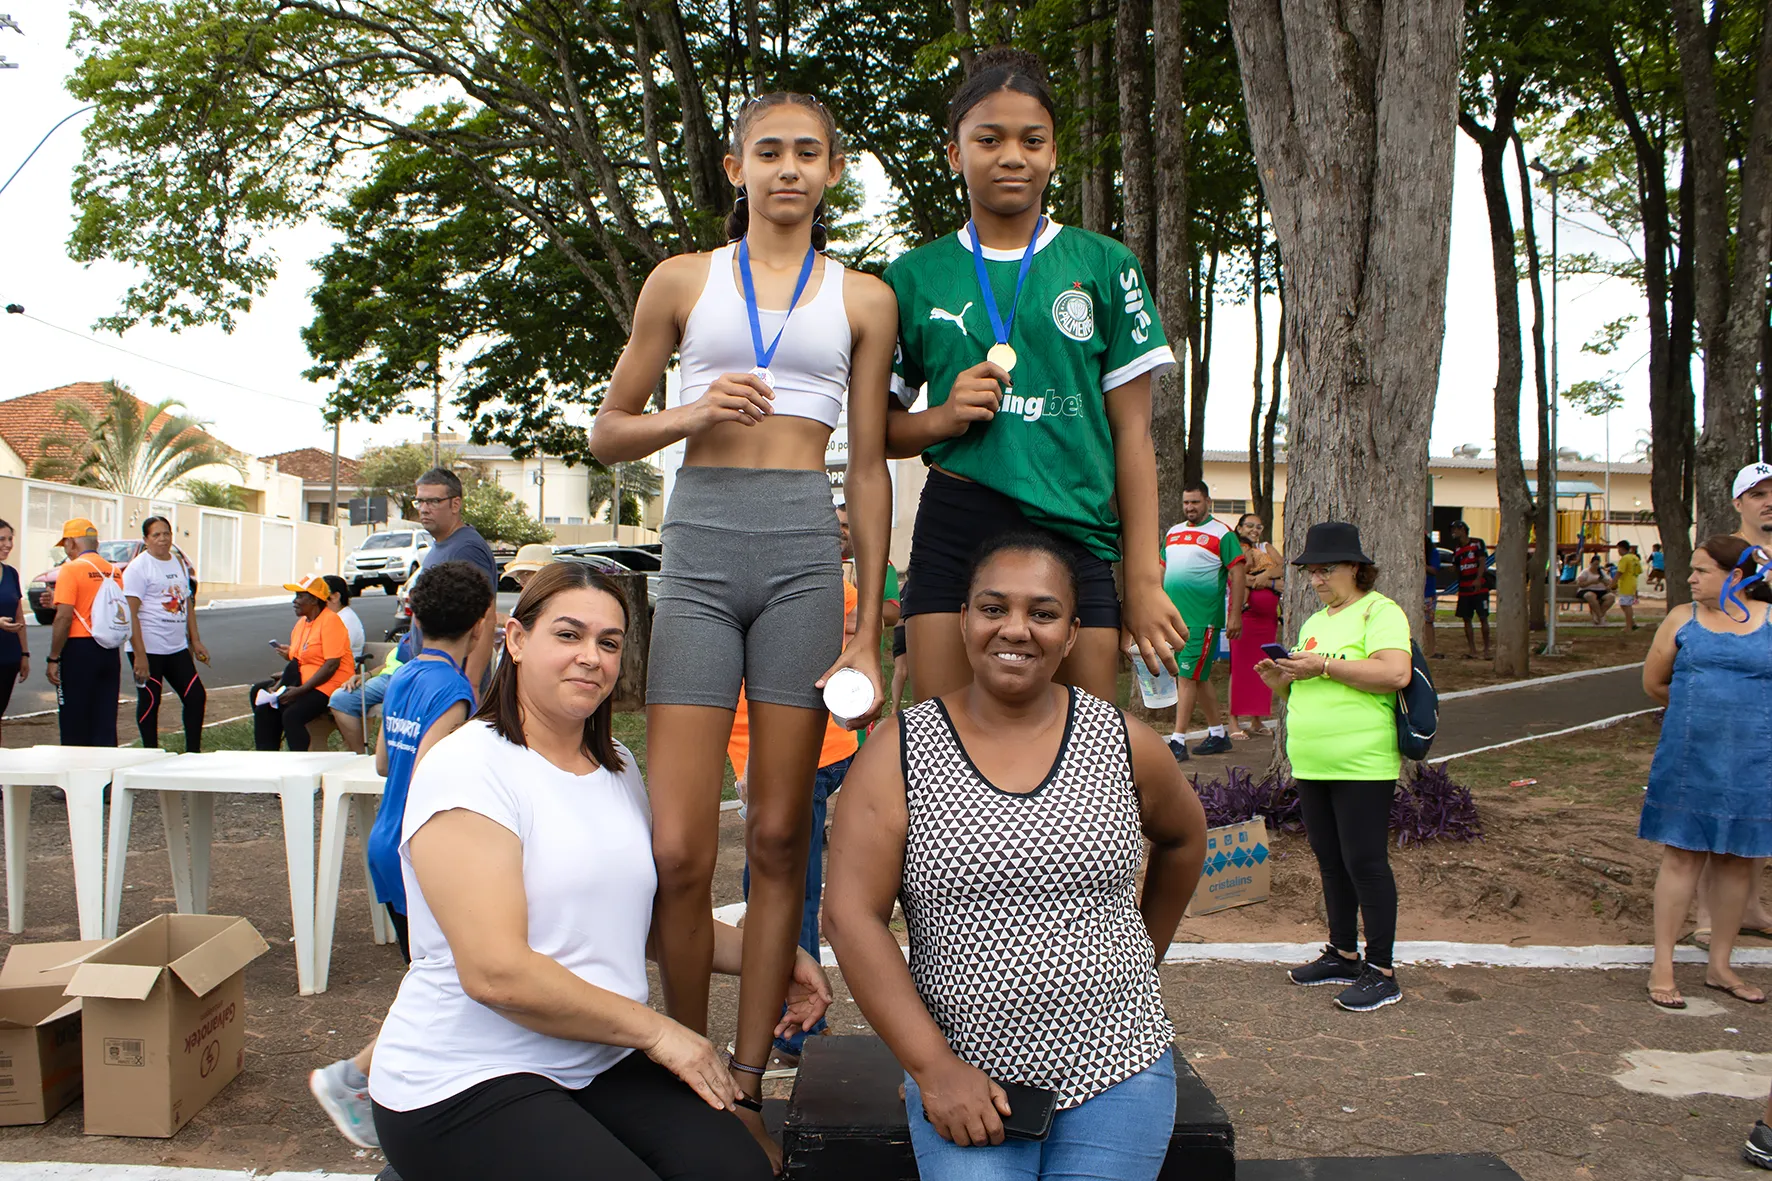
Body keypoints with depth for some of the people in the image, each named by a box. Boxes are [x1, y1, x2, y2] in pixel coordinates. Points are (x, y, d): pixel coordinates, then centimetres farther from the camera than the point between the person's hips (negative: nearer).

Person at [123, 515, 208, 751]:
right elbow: (130, 613, -14)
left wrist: (195, 641, 13)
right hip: (149, 649, -7)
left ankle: (193, 753, 14)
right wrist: (139, 654, -20)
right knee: (149, 702, 3)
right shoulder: (138, 567, -8)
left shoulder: (179, 563, 14)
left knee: (196, 697, 4)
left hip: (178, 648, 7)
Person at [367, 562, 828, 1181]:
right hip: (465, 1084, -6)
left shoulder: (619, 767, 13)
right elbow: (495, 973, -19)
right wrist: (656, 1031, -13)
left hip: (602, 1064, 6)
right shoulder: (467, 765, -11)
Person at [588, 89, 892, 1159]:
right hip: (699, 546, 0)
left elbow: (870, 465, 10)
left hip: (806, 550, 0)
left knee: (780, 838, 3)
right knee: (678, 851, -5)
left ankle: (746, 1088, 14)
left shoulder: (864, 298, 12)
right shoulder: (683, 281, 12)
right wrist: (690, 414, -8)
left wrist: (867, 626, 5)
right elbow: (608, 434, 14)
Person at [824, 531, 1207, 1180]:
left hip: (1115, 1072, 2)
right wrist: (933, 1067, -12)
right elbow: (851, 914, -8)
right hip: (962, 1077, -1)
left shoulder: (1125, 744, 1)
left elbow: (1183, 836, 21)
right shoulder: (897, 751, -4)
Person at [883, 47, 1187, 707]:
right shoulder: (914, 277, 11)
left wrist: (1145, 579, 3)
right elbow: (880, 427, 16)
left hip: (1078, 535, 0)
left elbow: (1131, 433, 7)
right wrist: (942, 418, -6)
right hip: (955, 531, 0)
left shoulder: (1103, 266, 9)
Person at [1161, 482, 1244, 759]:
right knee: (1199, 676, 13)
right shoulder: (1172, 533, 16)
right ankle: (1218, 733, 24)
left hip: (1202, 619, -7)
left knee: (1187, 676, -11)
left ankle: (1178, 741, -10)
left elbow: (1238, 573, -8)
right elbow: (1163, 570, 22)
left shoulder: (1221, 534, -4)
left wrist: (1235, 615, -13)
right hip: (1173, 616, 7)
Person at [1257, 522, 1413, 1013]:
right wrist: (1283, 679, 3)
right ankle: (1343, 955, 26)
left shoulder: (1380, 612, -6)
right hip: (1311, 766, 8)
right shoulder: (1315, 622, 19)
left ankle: (1381, 972, 3)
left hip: (1363, 766, -8)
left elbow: (1395, 673, -22)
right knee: (1331, 861, 14)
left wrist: (1324, 666, -21)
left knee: (1364, 862, -5)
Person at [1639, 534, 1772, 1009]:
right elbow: (1653, 683, 11)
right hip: (1688, 761, 0)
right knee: (1682, 856, 2)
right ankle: (1662, 967, 9)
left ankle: (1720, 966, 23)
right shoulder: (1681, 620, 3)